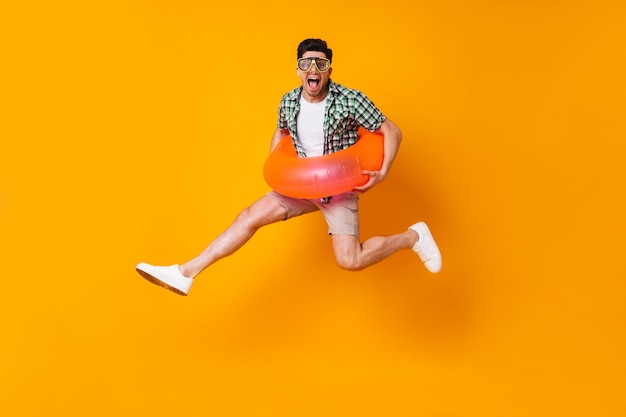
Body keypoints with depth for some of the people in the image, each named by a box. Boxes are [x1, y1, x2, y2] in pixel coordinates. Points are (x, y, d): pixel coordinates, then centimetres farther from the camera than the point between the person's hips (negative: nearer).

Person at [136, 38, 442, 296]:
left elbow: (392, 131, -10)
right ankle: (185, 274, -3)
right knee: (250, 216, -6)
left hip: (340, 188, -5)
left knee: (350, 261, -17)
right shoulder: (288, 103, -2)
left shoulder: (351, 101, -17)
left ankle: (413, 236, 7)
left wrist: (383, 173, -20)